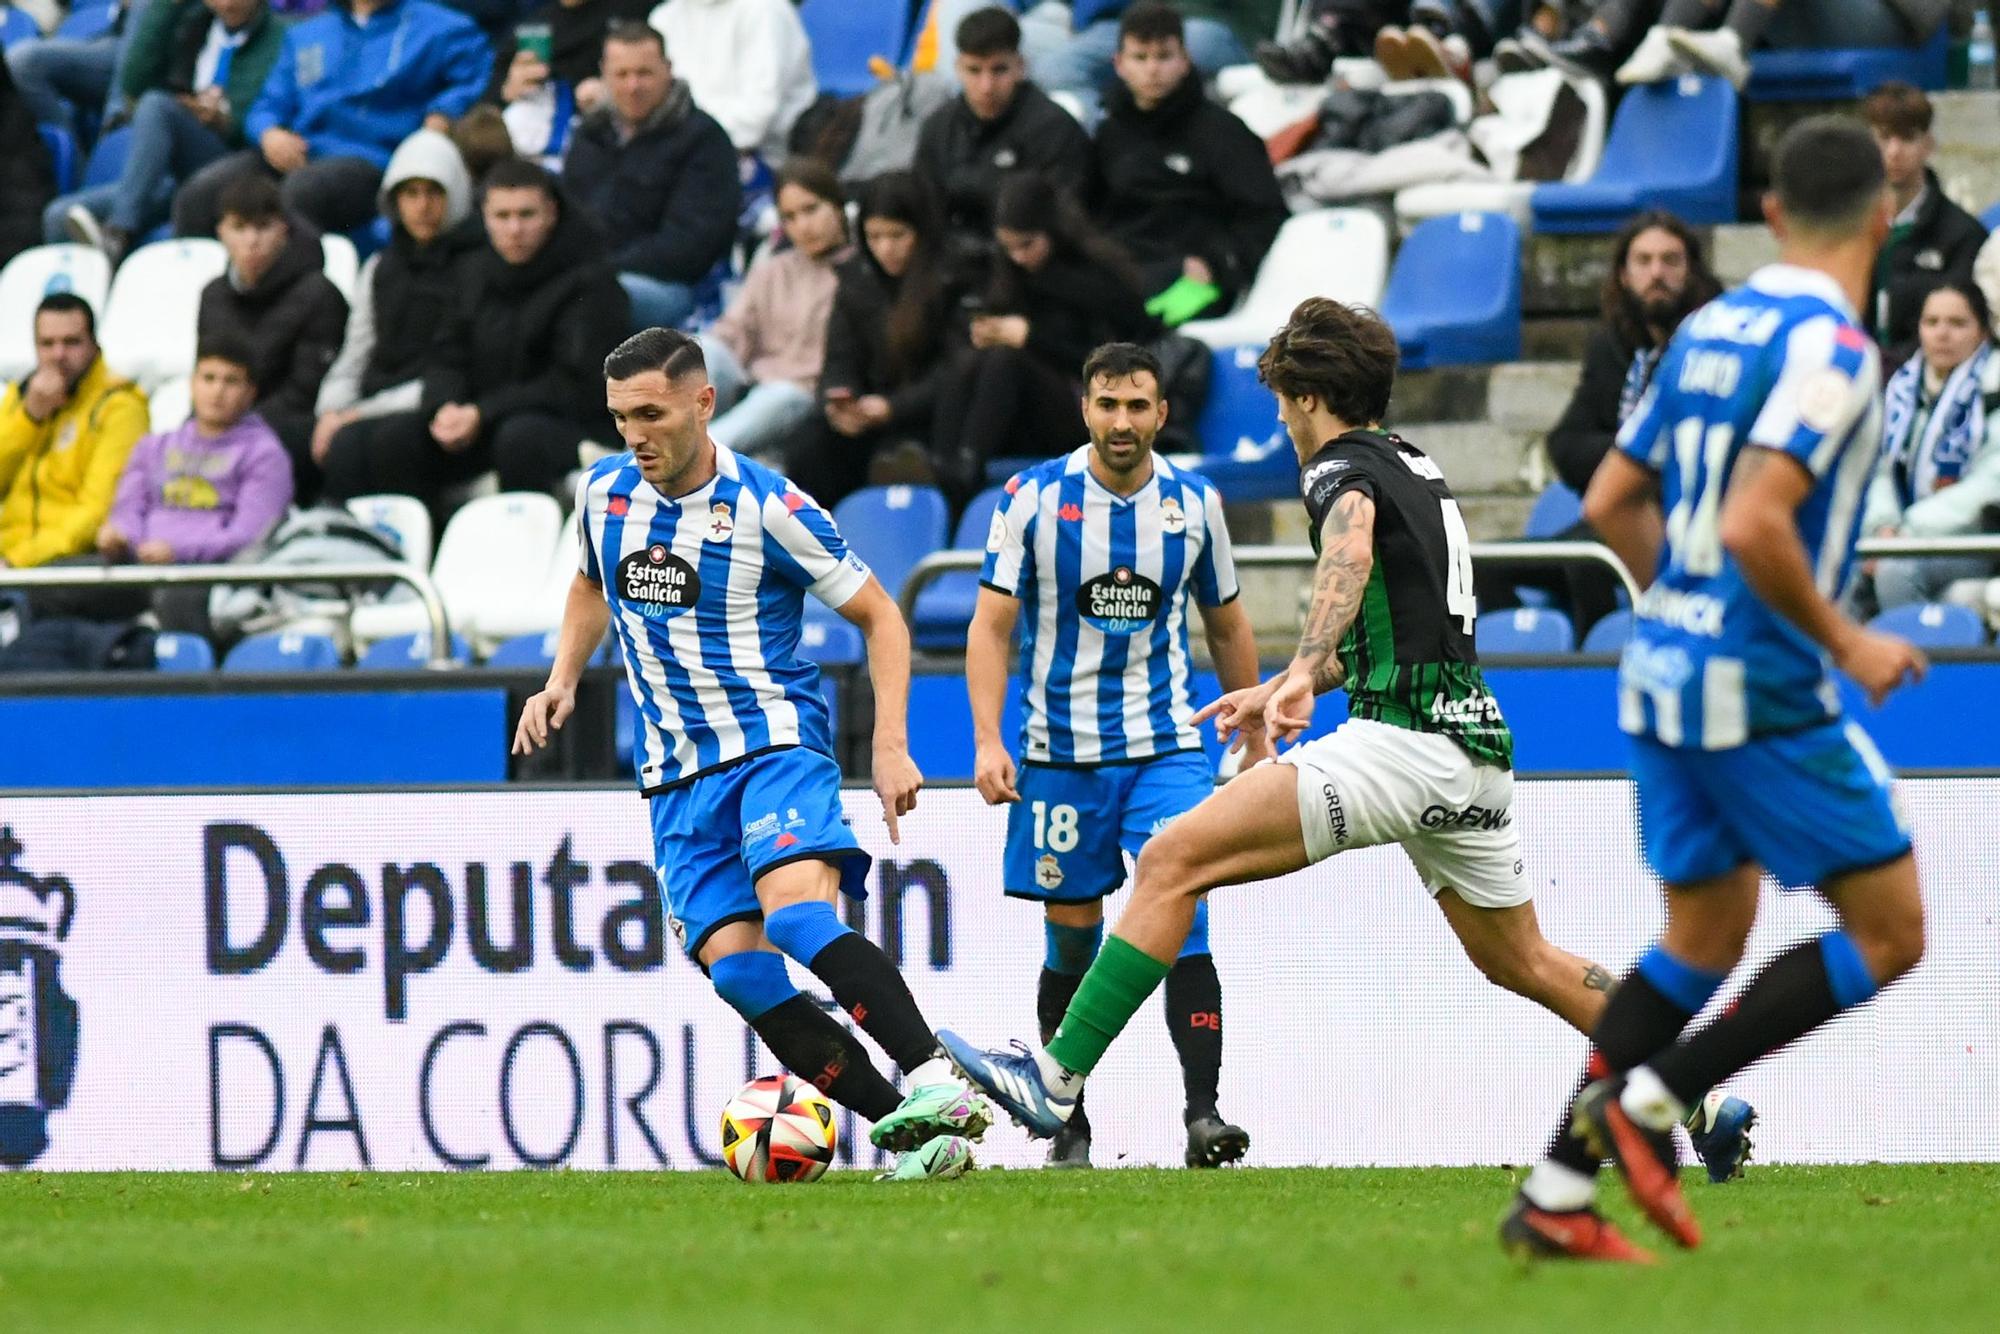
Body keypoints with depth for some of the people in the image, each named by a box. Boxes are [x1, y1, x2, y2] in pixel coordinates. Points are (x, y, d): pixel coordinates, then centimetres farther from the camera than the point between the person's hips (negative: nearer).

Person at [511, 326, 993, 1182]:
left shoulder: (767, 508, -10)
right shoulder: (604, 493, 6)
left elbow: (879, 616, -2)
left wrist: (891, 747, -10)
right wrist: (562, 682, 13)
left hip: (776, 743, -5)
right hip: (677, 779, 5)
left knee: (798, 913, -32)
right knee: (736, 969, -13)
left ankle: (934, 1081, -32)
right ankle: (910, 1132, -11)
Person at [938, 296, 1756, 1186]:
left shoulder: (1344, 466, -3)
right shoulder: (1415, 467, 24)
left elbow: (1351, 553, -28)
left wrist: (1302, 674, -42)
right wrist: (1284, 690, 43)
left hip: (1401, 742, -9)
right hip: (1476, 751, 9)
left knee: (1174, 861, -14)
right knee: (1518, 962, 26)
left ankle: (1056, 1080, -22)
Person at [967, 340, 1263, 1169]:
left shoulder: (1195, 504, 1)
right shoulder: (1033, 498, -5)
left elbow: (1227, 627, 14)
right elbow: (991, 625, -3)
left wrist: (1257, 743, 15)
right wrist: (988, 741, -13)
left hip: (1165, 748, 0)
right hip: (1060, 753, 0)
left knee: (1181, 915, -16)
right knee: (1070, 939, 4)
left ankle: (1203, 1113, -21)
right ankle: (1068, 1126, 16)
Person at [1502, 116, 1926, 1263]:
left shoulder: (1712, 329, 10)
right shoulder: (1830, 349, -16)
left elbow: (1612, 500, 15)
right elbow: (1754, 525, -26)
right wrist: (1844, 642, -14)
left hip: (1665, 669, 9)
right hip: (1762, 692, -9)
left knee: (1706, 940, 17)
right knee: (1890, 931, 0)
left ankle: (1557, 1196, 12)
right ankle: (1650, 1101, -4)